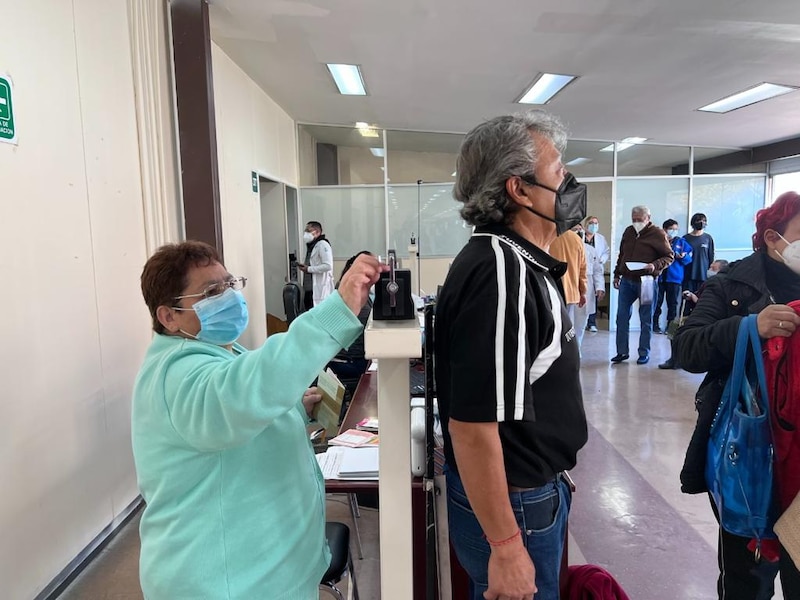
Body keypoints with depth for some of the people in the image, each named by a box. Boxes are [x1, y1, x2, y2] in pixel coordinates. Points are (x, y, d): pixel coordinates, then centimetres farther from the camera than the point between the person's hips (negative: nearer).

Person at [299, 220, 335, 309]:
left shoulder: (323, 245, -12)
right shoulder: (311, 245, 18)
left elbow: (328, 266, -22)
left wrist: (309, 269, -15)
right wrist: (304, 266, 9)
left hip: (320, 290, -10)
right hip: (309, 289, 10)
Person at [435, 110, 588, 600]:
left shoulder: (520, 261, 4)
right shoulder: (499, 273, -28)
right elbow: (472, 425, -29)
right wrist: (506, 548, -24)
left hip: (535, 488, 9)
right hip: (511, 505, -9)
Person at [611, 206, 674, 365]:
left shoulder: (658, 234, -5)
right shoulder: (628, 231, 11)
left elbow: (669, 256, -4)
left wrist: (655, 265, -21)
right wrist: (617, 275, 17)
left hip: (646, 281, -5)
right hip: (626, 280, 5)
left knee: (646, 320, 3)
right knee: (622, 317, 4)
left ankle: (644, 353, 12)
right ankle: (622, 351, 12)